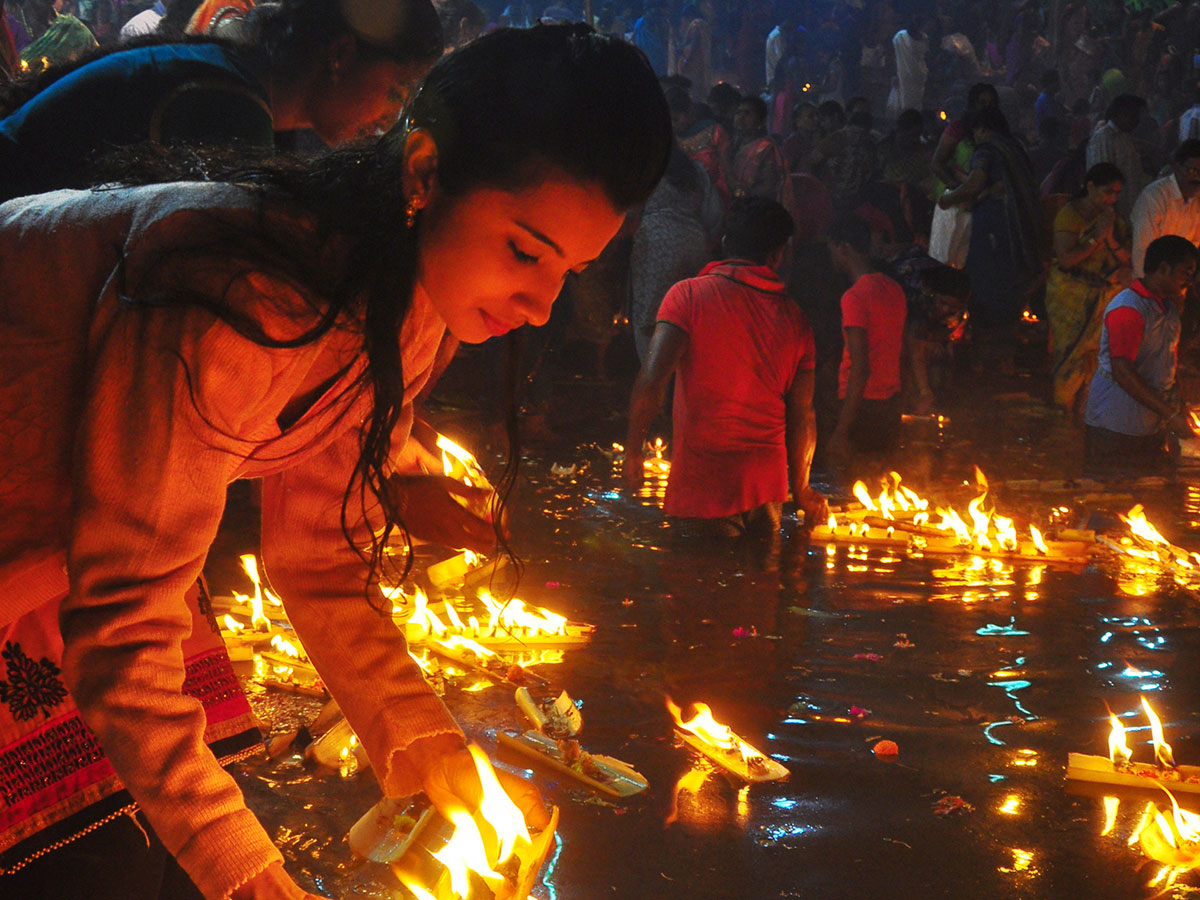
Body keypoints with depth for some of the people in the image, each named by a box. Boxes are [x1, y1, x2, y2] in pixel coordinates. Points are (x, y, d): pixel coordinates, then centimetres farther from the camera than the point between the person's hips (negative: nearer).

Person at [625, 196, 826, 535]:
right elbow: (803, 415, 8)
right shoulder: (793, 316, 6)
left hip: (701, 480, -4)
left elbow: (651, 383, -15)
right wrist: (800, 488, 21)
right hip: (767, 484, 4)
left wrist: (633, 448, -1)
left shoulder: (689, 295, -5)